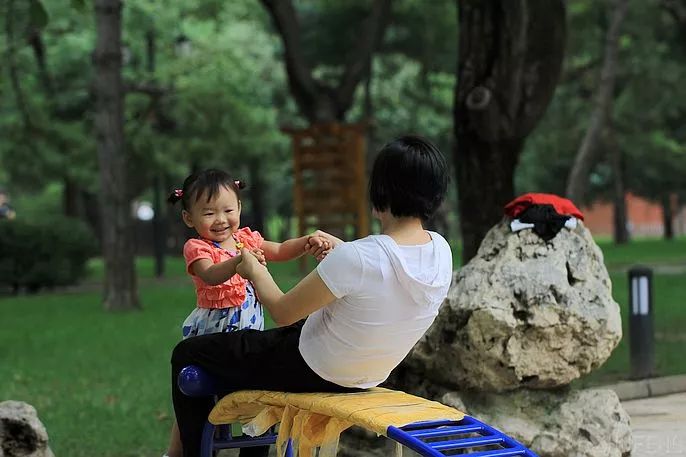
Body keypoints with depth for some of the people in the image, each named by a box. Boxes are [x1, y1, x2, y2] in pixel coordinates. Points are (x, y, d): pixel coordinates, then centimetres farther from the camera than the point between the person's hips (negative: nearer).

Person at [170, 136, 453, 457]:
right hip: (367, 377, 7)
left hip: (314, 374, -7)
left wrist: (256, 271, -1)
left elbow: (283, 312, -20)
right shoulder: (441, 250, -13)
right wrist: (341, 248, 13)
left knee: (187, 354, 10)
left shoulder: (356, 258, -34)